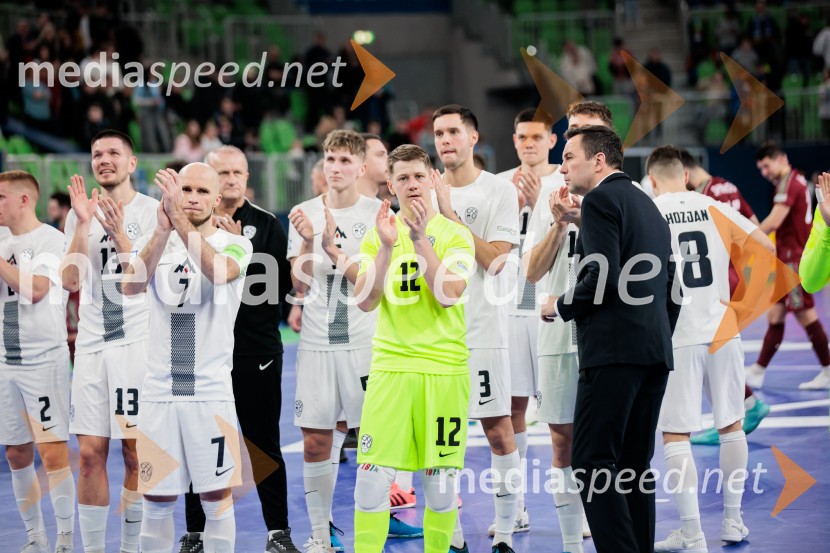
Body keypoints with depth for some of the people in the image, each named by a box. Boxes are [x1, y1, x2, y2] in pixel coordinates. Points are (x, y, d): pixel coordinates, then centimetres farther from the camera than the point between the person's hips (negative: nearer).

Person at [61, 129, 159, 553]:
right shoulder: (80, 213, 10)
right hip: (91, 343, 4)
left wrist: (118, 233, -18)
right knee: (90, 454, 2)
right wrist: (84, 224, -9)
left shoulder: (152, 211, -2)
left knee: (136, 451, -1)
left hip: (138, 341, -4)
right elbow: (70, 281, 0)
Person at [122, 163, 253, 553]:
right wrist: (162, 231, -29)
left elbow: (218, 272, -24)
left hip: (211, 391, -2)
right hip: (159, 389, 2)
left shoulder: (235, 245, 0)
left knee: (216, 497, 2)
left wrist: (181, 221, -35)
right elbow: (131, 286, -15)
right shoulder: (153, 242, 6)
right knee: (156, 500, 6)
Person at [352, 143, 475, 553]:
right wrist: (387, 246, -15)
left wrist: (420, 239, -19)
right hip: (390, 366, 1)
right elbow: (365, 302, -4)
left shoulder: (455, 234, 2)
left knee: (441, 478, 2)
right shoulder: (377, 235, 7)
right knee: (373, 475, -6)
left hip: (445, 368, -1)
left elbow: (448, 295, -12)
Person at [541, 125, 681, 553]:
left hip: (614, 349, -9)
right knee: (633, 466, 10)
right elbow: (669, 288, 22)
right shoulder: (648, 206, 22)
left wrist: (560, 306, -3)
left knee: (592, 461, -11)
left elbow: (603, 277, -17)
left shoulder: (600, 199, -5)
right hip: (655, 350, 9)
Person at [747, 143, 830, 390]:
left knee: (806, 315, -5)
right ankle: (758, 372, 11)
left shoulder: (788, 183, -15)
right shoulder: (794, 180, 15)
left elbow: (773, 222, -24)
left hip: (795, 260, -10)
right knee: (775, 316, 9)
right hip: (790, 259, 10)